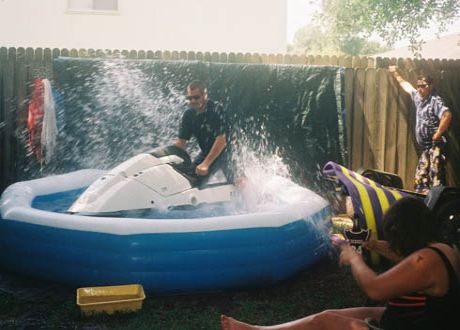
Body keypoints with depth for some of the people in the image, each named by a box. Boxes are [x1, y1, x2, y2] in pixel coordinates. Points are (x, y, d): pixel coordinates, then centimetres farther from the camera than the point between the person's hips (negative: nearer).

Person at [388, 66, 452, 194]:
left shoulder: (435, 100, -11)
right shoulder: (418, 97, 14)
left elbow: (447, 115, -26)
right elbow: (405, 84, 31)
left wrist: (438, 134, -22)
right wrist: (396, 73, 43)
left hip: (435, 145, -9)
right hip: (426, 146, 9)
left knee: (436, 176, -16)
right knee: (421, 177, 10)